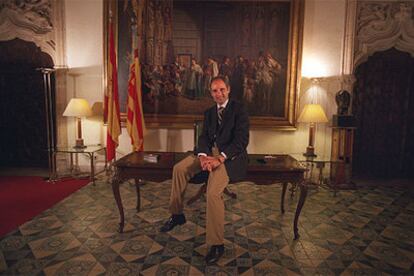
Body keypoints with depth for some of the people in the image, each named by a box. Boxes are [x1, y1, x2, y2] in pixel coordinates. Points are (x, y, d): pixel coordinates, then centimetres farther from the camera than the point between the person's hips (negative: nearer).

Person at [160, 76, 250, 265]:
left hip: (229, 155, -7)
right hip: (210, 152, 7)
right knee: (179, 168, -8)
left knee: (213, 193, -27)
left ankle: (217, 245, -12)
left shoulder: (239, 110, -4)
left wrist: (220, 158, -25)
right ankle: (177, 215, 10)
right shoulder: (209, 112, 17)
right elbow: (204, 137, 8)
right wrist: (203, 156, -14)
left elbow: (241, 140, -14)